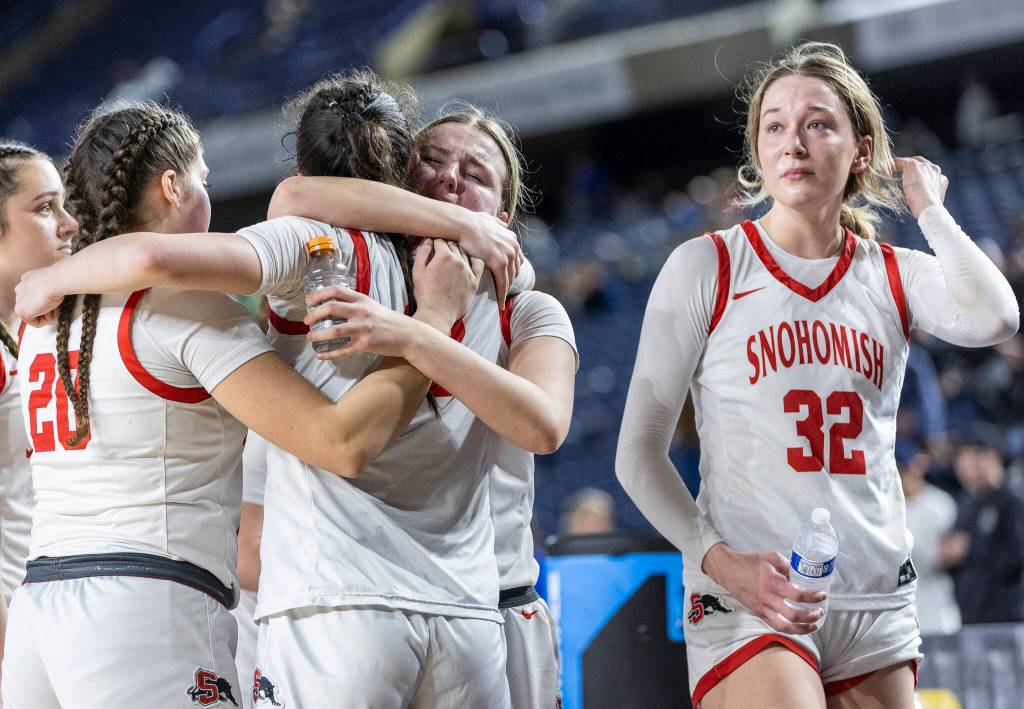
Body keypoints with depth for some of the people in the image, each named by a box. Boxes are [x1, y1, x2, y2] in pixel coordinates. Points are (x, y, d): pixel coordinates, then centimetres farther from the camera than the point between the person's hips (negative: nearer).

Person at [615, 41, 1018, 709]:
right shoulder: (706, 267, 1)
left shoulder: (896, 275, 8)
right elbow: (639, 452, 0)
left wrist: (928, 205, 0)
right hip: (746, 599, -4)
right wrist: (718, 559, -14)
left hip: (878, 604, 4)